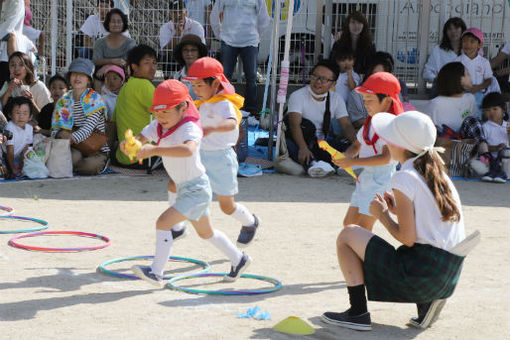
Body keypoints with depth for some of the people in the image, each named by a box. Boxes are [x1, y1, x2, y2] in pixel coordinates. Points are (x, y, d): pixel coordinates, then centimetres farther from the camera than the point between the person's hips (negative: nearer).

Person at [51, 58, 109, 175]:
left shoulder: (95, 99, -4)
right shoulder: (63, 101, 9)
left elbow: (89, 126, -19)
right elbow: (55, 130, 5)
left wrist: (73, 138, -37)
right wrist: (61, 134, -21)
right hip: (76, 149, 1)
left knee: (91, 165, -35)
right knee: (74, 156, -36)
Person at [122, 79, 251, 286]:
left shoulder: (190, 128, -26)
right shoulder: (158, 126, -1)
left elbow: (188, 150, -48)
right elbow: (139, 140, -12)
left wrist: (154, 150, -56)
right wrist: (127, 144, -36)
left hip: (197, 189, -10)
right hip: (185, 189, 10)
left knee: (163, 222, -20)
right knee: (206, 232, 24)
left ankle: (156, 273, -16)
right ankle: (238, 260, 42)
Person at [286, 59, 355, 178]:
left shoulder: (336, 99, 4)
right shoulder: (298, 96, -11)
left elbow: (346, 125, -4)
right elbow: (294, 124, -25)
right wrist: (303, 148, -42)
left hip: (320, 146, 4)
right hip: (298, 143, -4)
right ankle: (309, 163, -54)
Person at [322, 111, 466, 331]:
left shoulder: (404, 178, -13)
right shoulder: (438, 173, 10)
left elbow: (408, 238, -15)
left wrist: (382, 214, 1)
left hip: (422, 271, -8)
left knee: (347, 235, 5)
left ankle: (358, 314, 4)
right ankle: (426, 302, 13)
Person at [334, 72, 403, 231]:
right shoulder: (370, 122, 12)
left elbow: (386, 158, -25)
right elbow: (356, 146, 20)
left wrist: (353, 162, -26)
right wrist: (345, 157, -4)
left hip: (381, 180, -9)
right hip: (365, 176, 9)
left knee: (363, 228, -12)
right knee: (349, 223, 12)